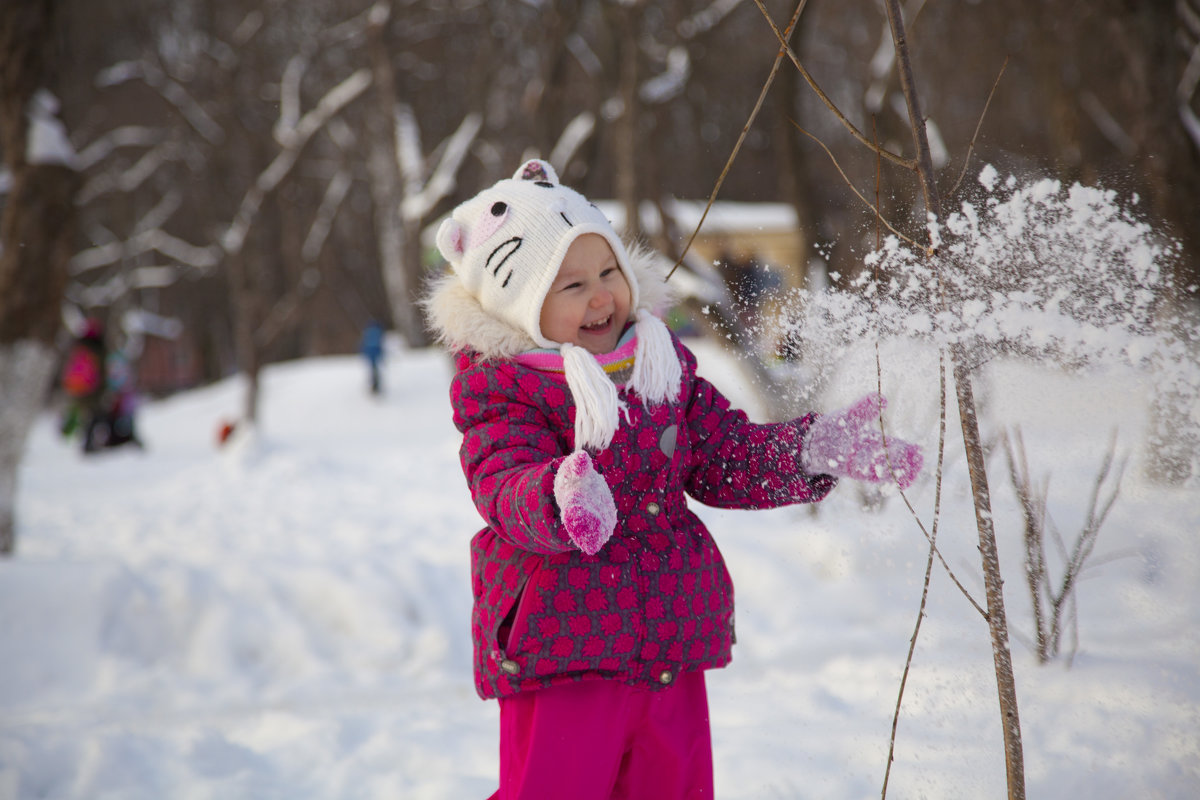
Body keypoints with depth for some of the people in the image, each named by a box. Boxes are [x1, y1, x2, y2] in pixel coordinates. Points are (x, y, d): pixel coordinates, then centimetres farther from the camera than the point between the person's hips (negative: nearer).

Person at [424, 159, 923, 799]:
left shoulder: (664, 363, 9)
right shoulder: (498, 387, -11)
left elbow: (728, 458, 14)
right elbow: (507, 487, -25)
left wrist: (815, 448, -1)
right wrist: (559, 503, -48)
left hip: (672, 651, 6)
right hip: (559, 650, -6)